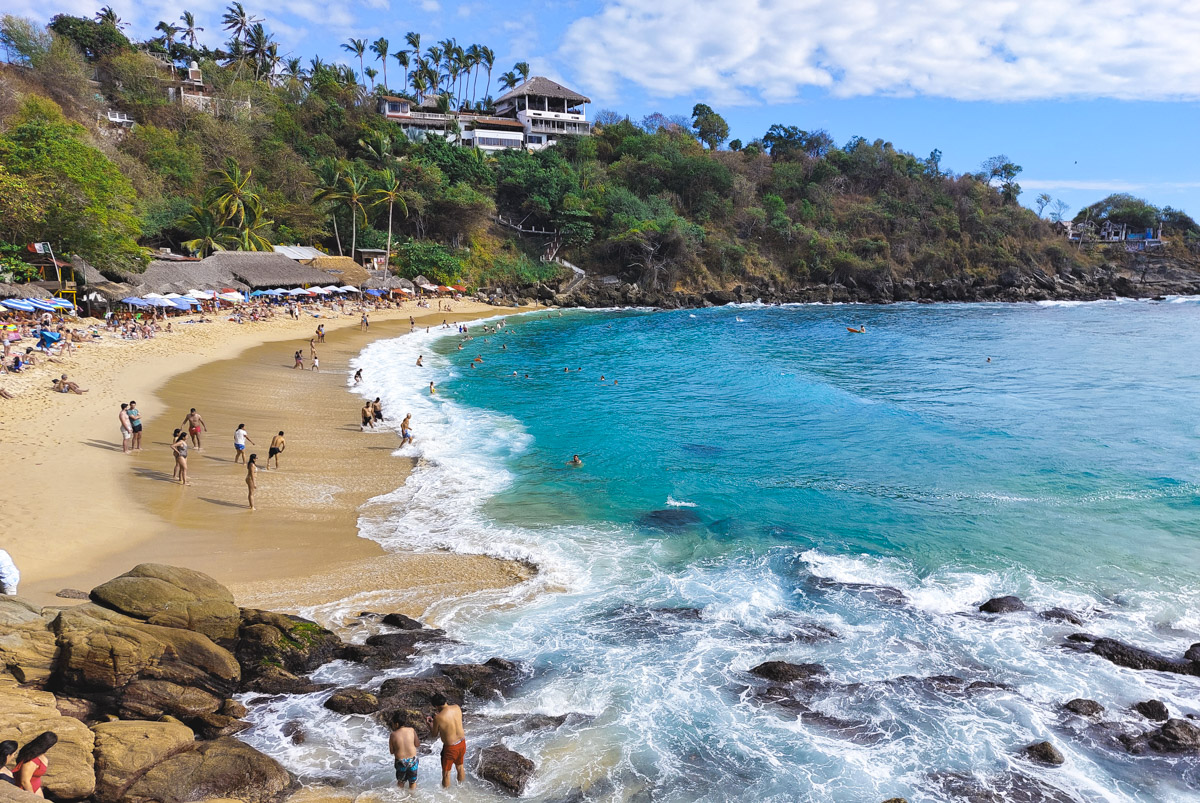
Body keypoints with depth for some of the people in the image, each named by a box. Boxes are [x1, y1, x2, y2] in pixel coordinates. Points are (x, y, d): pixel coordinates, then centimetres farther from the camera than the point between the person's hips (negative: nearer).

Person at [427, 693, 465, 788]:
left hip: (450, 747, -6)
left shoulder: (438, 718, -24)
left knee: (446, 773, 17)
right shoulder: (457, 708, -9)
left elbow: (435, 734, -6)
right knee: (460, 767, 27)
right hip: (462, 743, 6)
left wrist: (430, 723, 10)